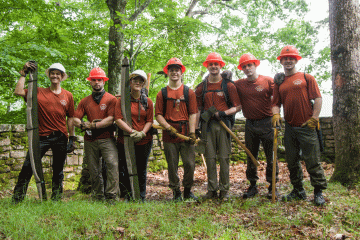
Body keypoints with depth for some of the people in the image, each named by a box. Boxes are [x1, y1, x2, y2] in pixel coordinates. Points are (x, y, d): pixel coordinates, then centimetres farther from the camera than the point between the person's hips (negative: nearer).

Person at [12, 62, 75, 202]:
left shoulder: (68, 96, 9)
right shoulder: (39, 92, 7)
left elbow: (70, 118, 10)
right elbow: (18, 92, -6)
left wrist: (72, 138, 5)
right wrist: (24, 74, -4)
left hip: (61, 138, 1)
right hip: (42, 137, -1)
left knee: (58, 171, 9)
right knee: (27, 167, -7)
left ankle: (56, 199, 21)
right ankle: (17, 198, 5)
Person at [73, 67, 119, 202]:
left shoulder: (111, 99, 3)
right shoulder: (85, 101, 15)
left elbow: (111, 119, -8)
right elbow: (75, 120, 7)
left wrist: (92, 125, -12)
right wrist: (83, 124, -15)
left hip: (107, 139, -4)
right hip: (90, 140, 4)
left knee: (112, 164, -19)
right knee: (94, 171, 9)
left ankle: (112, 196, -14)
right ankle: (98, 196, 21)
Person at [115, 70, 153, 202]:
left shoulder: (148, 102, 8)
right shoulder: (122, 100, 2)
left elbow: (150, 121, 6)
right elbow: (118, 119, -7)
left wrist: (142, 133, -13)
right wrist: (132, 131, -18)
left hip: (144, 141, 2)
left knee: (141, 171, 10)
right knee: (126, 171, 3)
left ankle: (141, 198, 23)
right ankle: (127, 197, 18)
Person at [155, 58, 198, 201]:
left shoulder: (189, 92, 10)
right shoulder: (162, 94, 10)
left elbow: (193, 114, 4)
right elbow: (158, 115, 5)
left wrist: (192, 132, -7)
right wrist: (169, 128, -10)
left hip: (186, 134, 0)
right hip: (169, 135, 0)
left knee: (190, 164, 0)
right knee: (172, 165, 5)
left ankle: (188, 191, 19)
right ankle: (176, 192, 20)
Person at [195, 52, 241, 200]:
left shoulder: (228, 85, 5)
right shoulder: (201, 87, 12)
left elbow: (237, 106, 3)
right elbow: (198, 109, 13)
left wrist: (223, 113, -13)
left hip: (224, 124, -2)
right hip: (207, 125, 2)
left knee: (224, 157, 0)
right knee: (210, 158, 4)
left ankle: (224, 190, 10)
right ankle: (212, 189, 13)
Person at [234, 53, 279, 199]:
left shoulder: (268, 81, -2)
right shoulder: (238, 84, 4)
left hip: (266, 123, -3)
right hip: (250, 125, 3)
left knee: (271, 156, 1)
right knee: (251, 157, 10)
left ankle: (272, 186, 13)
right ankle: (252, 186, 22)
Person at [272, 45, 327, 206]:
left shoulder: (307, 78, 4)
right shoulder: (279, 82, 14)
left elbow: (318, 99, -1)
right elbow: (276, 103, 13)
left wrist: (313, 119, -8)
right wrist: (276, 114, -8)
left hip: (307, 127, -4)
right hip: (289, 128, 4)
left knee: (312, 161, -1)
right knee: (292, 162, 10)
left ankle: (318, 192, 12)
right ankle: (298, 191, 24)